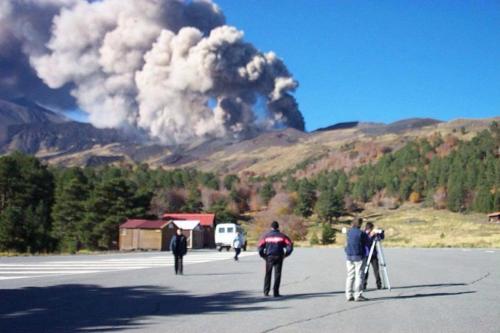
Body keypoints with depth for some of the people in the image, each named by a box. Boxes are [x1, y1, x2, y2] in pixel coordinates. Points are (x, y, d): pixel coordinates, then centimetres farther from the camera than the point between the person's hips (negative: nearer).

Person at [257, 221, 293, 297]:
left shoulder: (266, 236, 3)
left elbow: (260, 247, -4)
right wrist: (285, 255, 7)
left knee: (268, 274, 11)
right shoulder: (282, 236, 2)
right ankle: (275, 292, 0)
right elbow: (290, 246, -4)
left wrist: (263, 256, 7)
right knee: (277, 274, 4)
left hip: (269, 257, 1)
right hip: (279, 257, -1)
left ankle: (266, 292, 8)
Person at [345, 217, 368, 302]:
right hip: (358, 256, -6)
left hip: (349, 256, 6)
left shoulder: (349, 232, 5)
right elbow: (367, 243, -4)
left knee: (350, 276, 10)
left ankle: (349, 295, 10)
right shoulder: (361, 233, -12)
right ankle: (358, 295, -3)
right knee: (359, 276, -1)